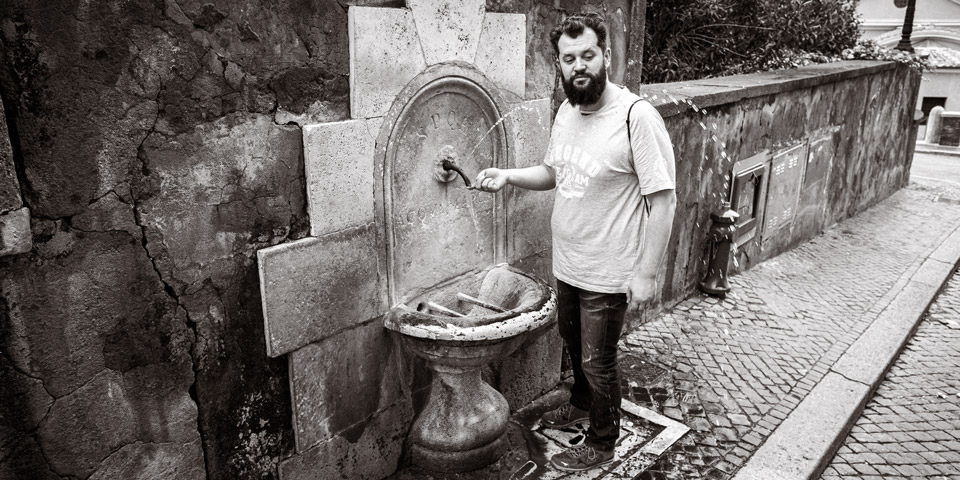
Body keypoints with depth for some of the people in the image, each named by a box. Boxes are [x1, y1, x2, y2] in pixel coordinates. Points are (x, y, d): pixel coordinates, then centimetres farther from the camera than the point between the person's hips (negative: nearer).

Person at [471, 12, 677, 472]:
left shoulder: (637, 117, -23)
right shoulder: (567, 110, 1)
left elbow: (663, 200, -20)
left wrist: (646, 273, -19)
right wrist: (507, 175, -4)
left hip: (608, 273, -7)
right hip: (567, 262, 7)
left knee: (597, 361, 10)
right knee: (573, 340, 27)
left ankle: (602, 443, 35)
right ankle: (582, 404, 54)